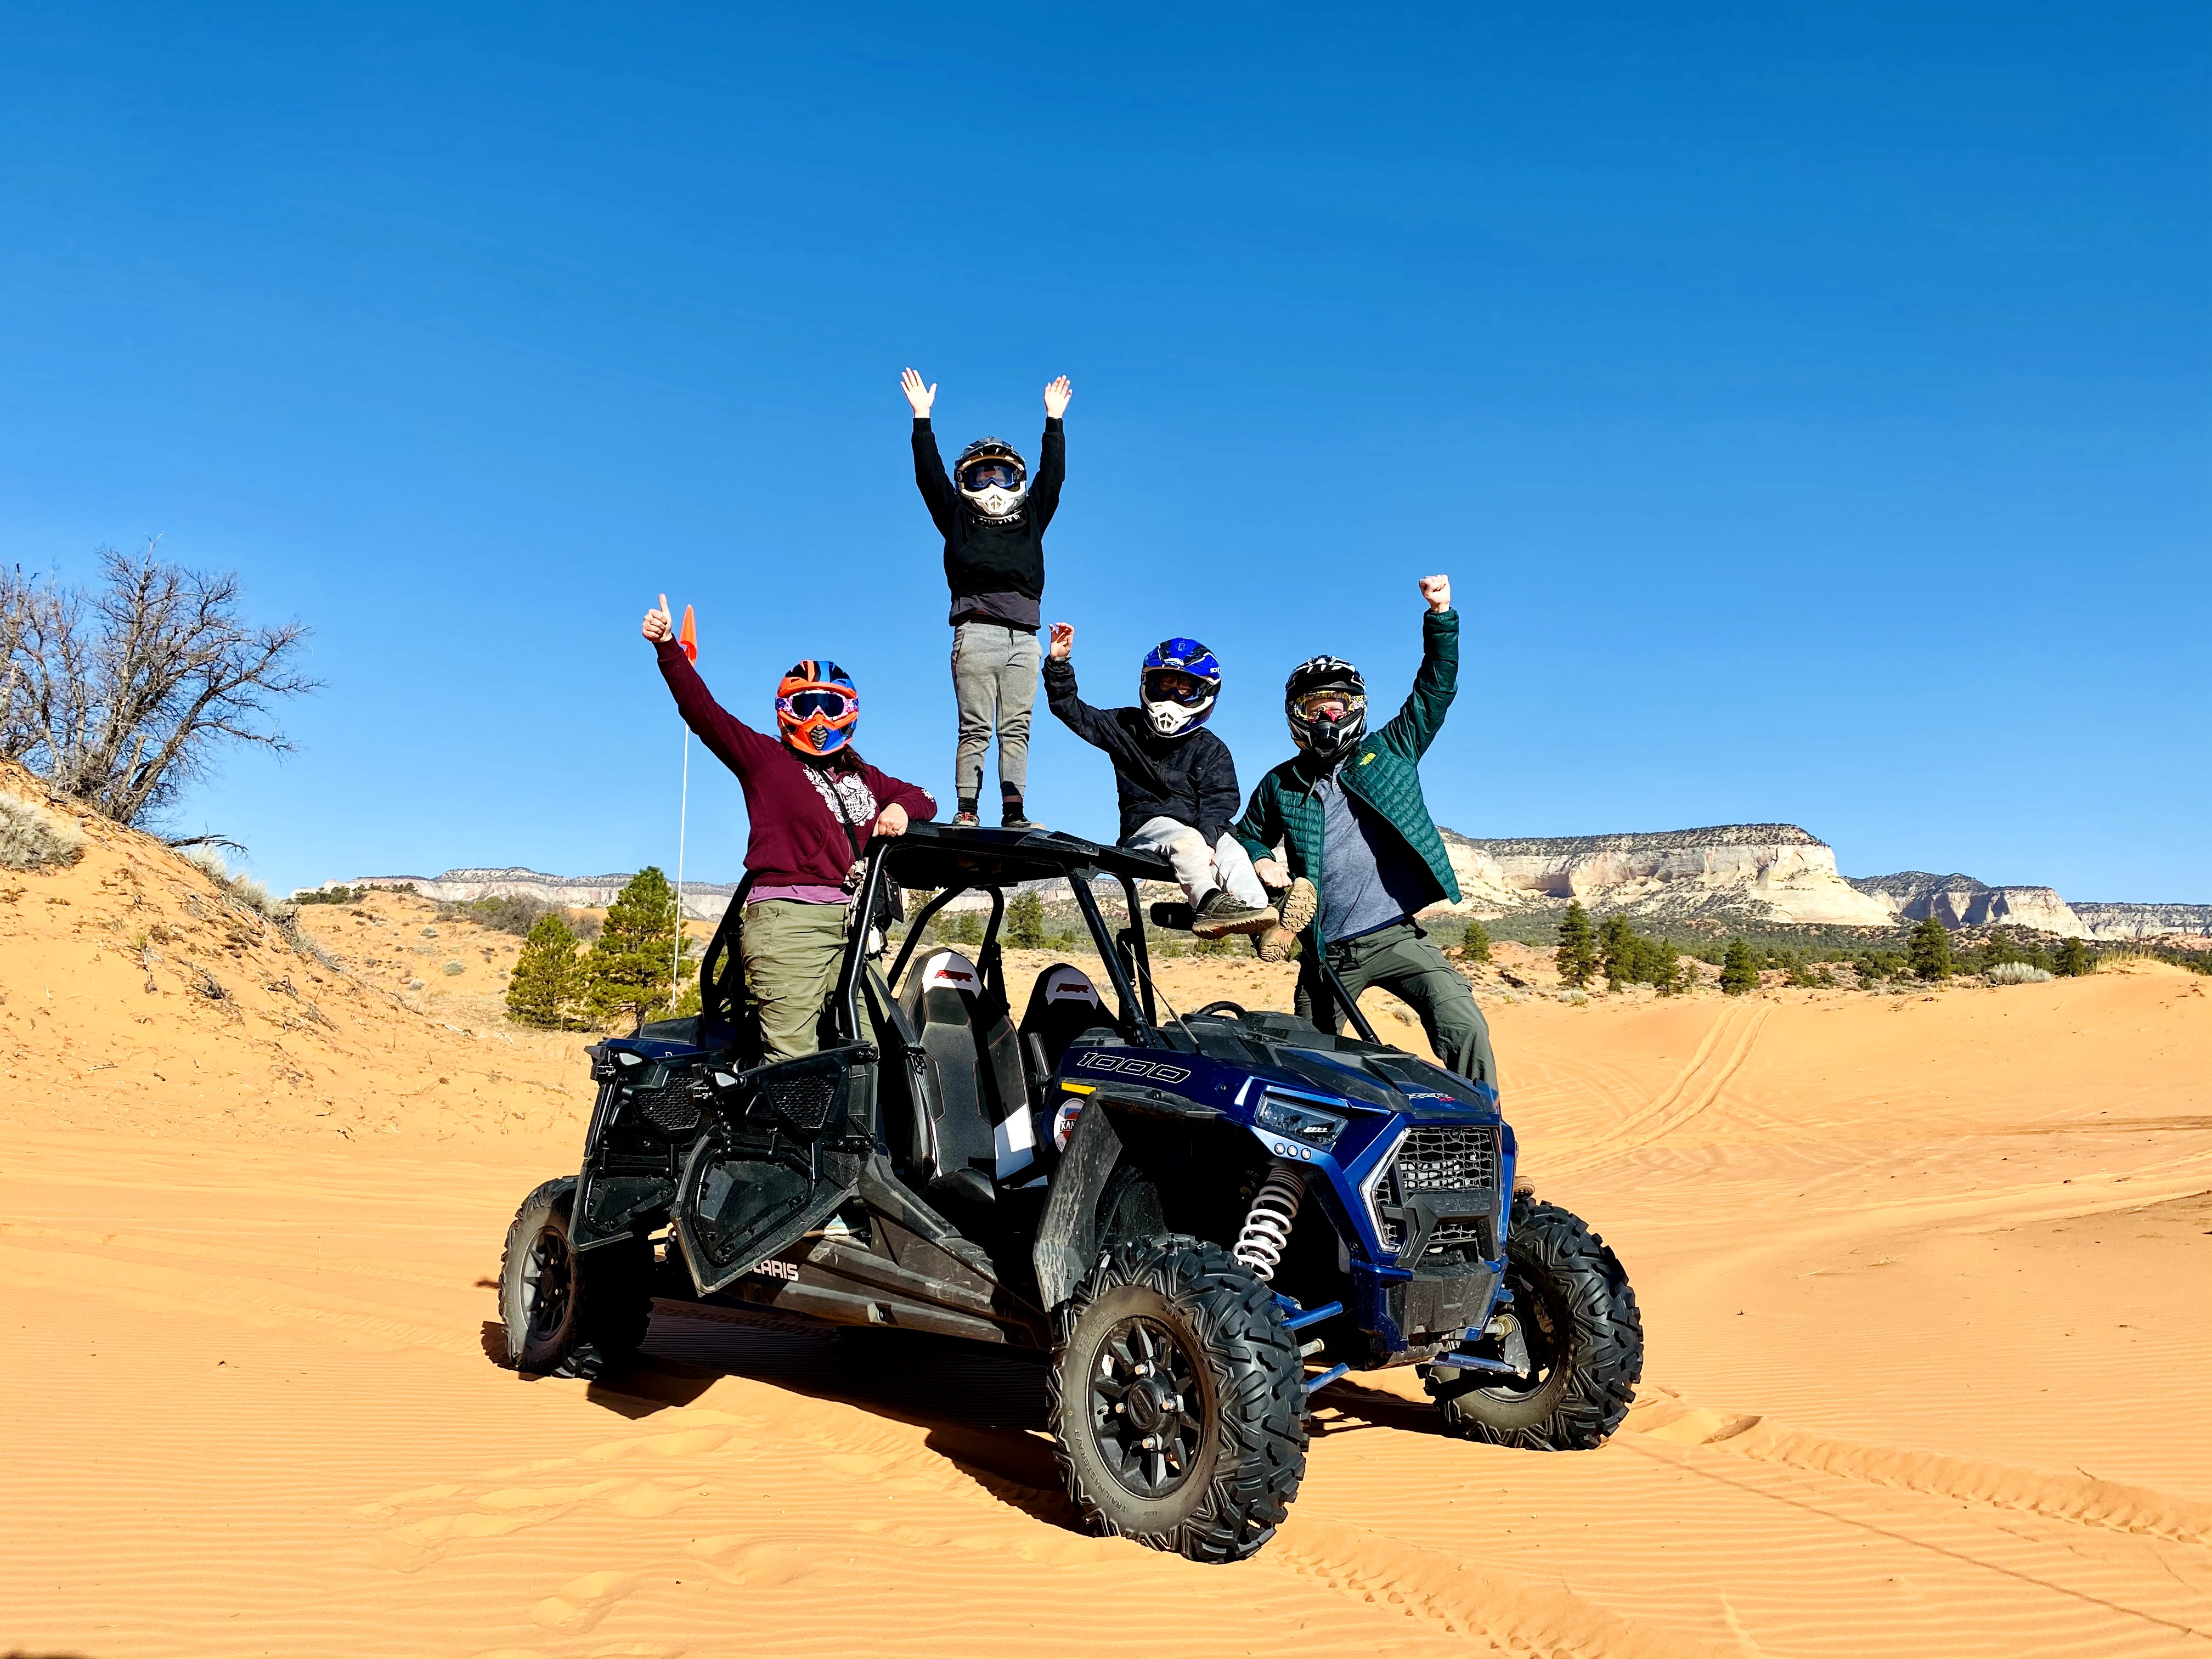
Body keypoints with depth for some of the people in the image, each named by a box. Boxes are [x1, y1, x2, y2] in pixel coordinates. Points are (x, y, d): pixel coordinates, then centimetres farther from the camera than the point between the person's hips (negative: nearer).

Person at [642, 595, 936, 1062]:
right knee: (791, 1057, -12)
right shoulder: (763, 757, 11)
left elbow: (922, 796, 32)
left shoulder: (865, 778, 26)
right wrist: (668, 648, -10)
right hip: (788, 917, -5)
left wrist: (903, 807, 7)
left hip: (852, 923, 6)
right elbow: (703, 711, 2)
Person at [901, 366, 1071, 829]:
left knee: (1016, 730, -1)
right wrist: (922, 417, 9)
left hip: (1023, 638, 3)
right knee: (975, 729, -7)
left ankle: (1014, 813, -3)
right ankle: (966, 811, -8)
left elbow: (1051, 475, 22)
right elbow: (930, 476, 11)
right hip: (977, 632, -3)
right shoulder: (958, 520, 16)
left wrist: (1054, 420, 21)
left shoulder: (1031, 519, 23)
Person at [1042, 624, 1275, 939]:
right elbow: (1073, 711, 16)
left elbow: (1219, 800, -3)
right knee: (1185, 839, -35)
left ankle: (1260, 916, -56)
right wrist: (1059, 664, 1)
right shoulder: (1127, 727, 17)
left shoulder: (1211, 749, 12)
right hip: (1146, 827, -1)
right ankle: (1209, 902, -60)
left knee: (1233, 853, -31)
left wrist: (1207, 837, -23)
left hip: (1204, 831, 1)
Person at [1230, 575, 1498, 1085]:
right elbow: (1247, 834, 25)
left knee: (1464, 1028, -20)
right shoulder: (1280, 786, 11)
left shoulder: (1388, 752, 8)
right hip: (1325, 954, 2)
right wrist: (1261, 861, 2)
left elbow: (1435, 690, 4)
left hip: (1397, 938, -1)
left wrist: (1440, 616, -8)